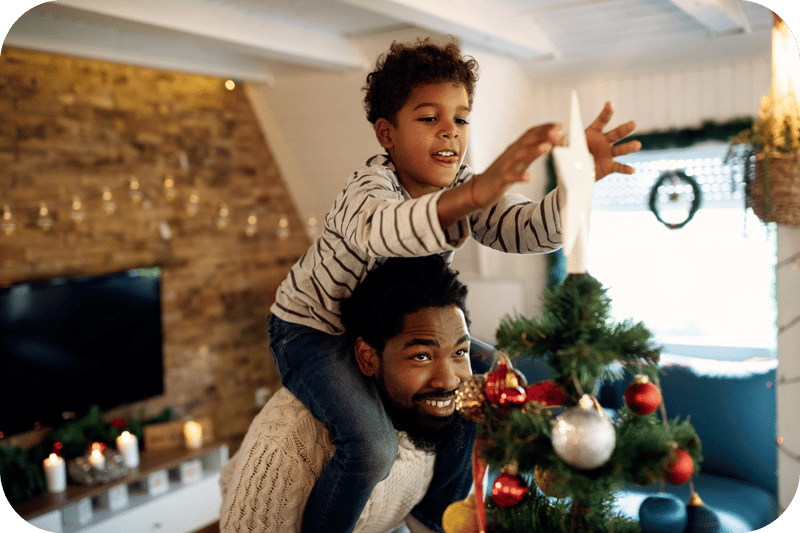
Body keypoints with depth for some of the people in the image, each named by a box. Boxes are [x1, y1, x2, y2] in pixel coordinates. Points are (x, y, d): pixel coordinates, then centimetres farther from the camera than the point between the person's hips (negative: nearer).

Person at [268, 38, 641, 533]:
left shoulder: (462, 186, -10)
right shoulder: (368, 190, -29)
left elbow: (524, 228, -27)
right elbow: (384, 229, -55)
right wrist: (475, 194, -72)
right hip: (312, 329, -7)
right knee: (372, 447, -28)